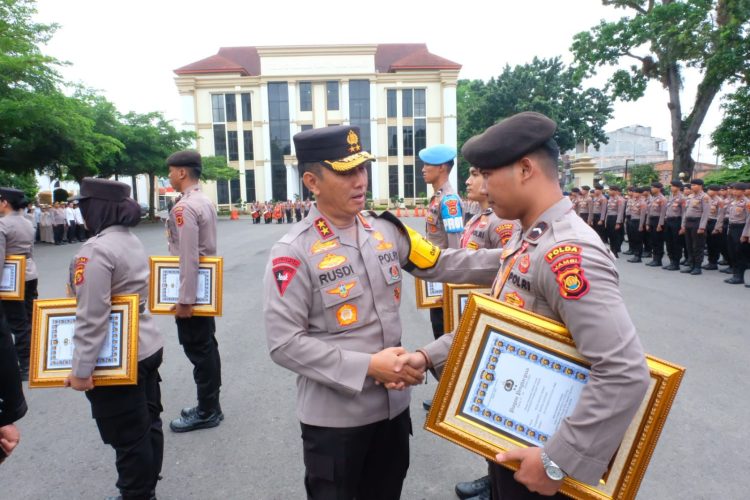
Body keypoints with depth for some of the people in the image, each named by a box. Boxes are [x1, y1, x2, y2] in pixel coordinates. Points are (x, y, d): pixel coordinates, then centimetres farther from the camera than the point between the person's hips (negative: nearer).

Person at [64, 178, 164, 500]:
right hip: (148, 347, 10)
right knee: (148, 423, 20)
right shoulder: (132, 241, 7)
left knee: (128, 438, 7)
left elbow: (92, 318, -24)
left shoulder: (96, 250, -21)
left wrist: (81, 369, -19)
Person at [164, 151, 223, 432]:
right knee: (207, 346, 15)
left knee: (197, 349, 1)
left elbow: (188, 258, -24)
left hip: (192, 289, -9)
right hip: (206, 287, 9)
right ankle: (210, 405, 26)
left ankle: (206, 412, 12)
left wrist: (184, 299, -21)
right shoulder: (205, 202, 11)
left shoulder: (184, 207, -19)